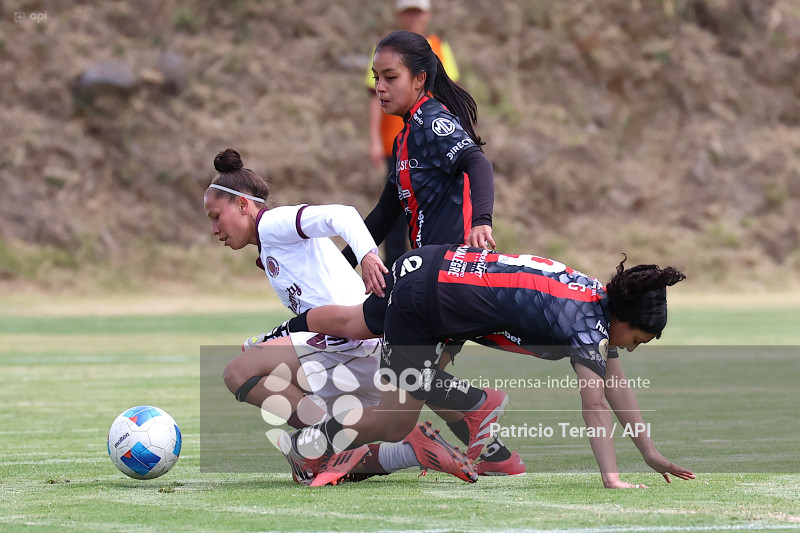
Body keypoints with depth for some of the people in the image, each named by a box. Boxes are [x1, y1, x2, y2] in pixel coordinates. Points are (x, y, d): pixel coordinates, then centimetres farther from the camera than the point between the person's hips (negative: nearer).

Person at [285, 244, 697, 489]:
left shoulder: (603, 302, -1)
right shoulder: (586, 323, -27)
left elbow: (616, 386, 6)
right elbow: (594, 403, -34)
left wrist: (649, 452, 6)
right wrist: (611, 478, -39)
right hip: (420, 296, -9)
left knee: (357, 324, 35)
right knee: (396, 422, -1)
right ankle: (311, 441, 15)